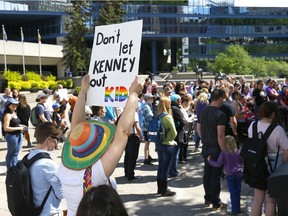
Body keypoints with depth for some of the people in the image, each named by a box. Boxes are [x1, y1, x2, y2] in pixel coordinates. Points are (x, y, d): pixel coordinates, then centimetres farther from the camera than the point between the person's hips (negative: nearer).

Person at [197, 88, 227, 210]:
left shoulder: (203, 112, 4)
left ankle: (207, 199, 27)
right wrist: (224, 151, -16)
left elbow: (198, 129, 11)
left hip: (206, 147, 7)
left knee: (207, 173, 16)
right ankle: (216, 203, 12)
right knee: (216, 175, 2)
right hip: (216, 148, -7)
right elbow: (220, 136, -22)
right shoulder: (220, 114, -18)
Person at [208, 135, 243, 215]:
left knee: (233, 193, -1)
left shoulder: (223, 153, -9)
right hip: (239, 174, 4)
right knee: (238, 192, 12)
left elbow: (218, 164, -13)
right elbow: (241, 162, 13)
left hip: (230, 175, -4)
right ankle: (238, 209, 19)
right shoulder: (237, 152, 3)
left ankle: (234, 210, 1)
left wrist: (210, 161, -1)